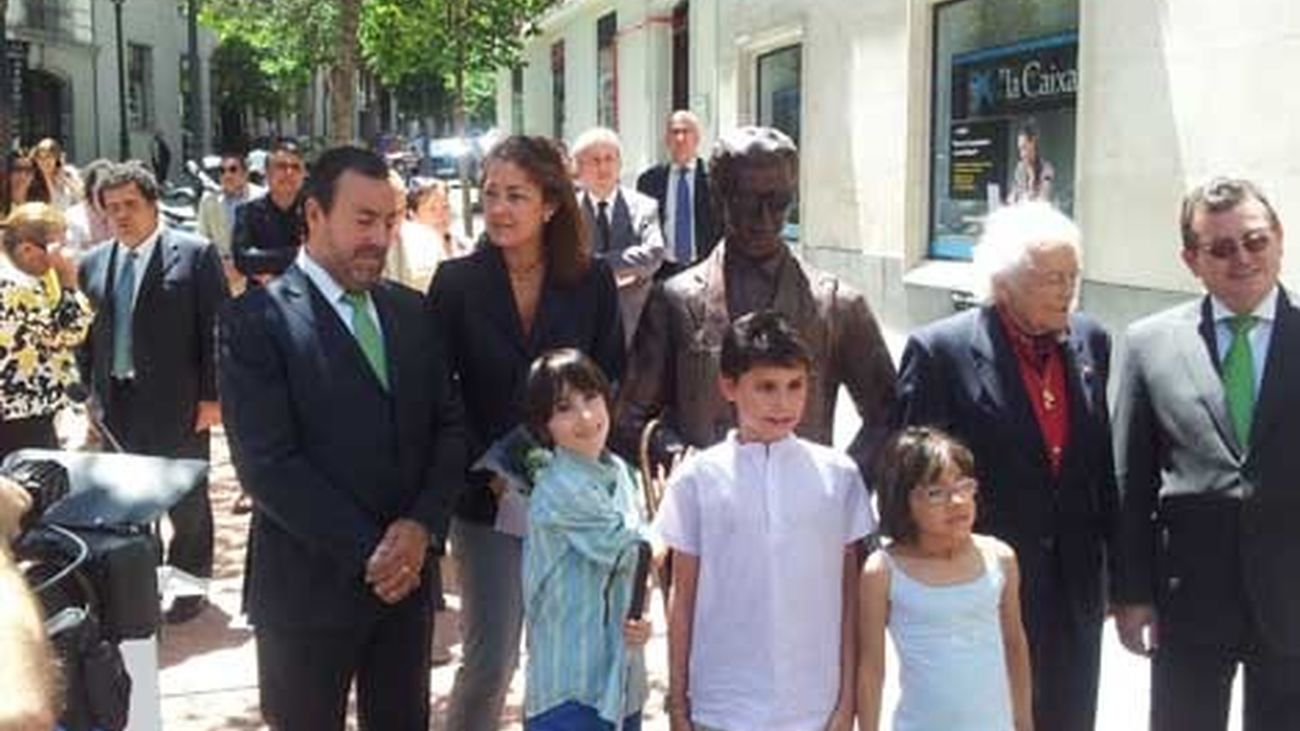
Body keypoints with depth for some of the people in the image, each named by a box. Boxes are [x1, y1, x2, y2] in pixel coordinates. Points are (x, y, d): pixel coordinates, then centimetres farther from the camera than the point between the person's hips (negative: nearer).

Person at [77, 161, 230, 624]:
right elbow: (85, 336, 12)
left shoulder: (195, 254, -7)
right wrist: (89, 393, 6)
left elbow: (217, 329, -9)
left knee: (187, 503, 9)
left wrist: (212, 395, -12)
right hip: (117, 405, 4)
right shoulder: (93, 264, 8)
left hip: (178, 404, -4)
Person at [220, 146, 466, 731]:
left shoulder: (410, 310, 9)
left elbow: (448, 426, 7)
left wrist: (422, 526, -9)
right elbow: (266, 463, -16)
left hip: (407, 574, 5)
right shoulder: (258, 319, -9)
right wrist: (366, 552, -16)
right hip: (311, 584, -5)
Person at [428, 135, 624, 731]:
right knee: (489, 660, 0)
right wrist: (490, 472, -11)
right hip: (486, 498, -1)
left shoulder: (593, 281, 0)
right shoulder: (456, 281, -3)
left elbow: (610, 386, 3)